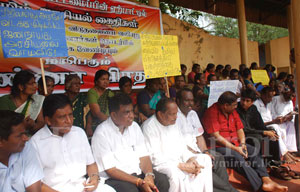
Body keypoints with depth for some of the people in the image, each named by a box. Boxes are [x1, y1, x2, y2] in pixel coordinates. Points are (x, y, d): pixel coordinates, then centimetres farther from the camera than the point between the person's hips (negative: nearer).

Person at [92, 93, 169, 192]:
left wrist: (149, 175, -16)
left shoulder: (134, 126, 6)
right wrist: (139, 182, -21)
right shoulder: (101, 134, -13)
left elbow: (143, 156, 4)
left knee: (163, 181, -16)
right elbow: (110, 170, -14)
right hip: (115, 178, -5)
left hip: (138, 172, 5)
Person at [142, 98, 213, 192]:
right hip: (161, 164, -8)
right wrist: (183, 166, -23)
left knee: (205, 159, 0)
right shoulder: (149, 127, -18)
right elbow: (155, 158, -22)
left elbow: (181, 146, 13)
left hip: (178, 161, 8)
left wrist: (190, 159, -9)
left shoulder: (173, 123, 9)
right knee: (176, 173, -36)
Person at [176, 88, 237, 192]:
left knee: (218, 157, -11)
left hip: (195, 150, 8)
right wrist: (195, 154, -18)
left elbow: (199, 136, 15)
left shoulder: (193, 113, 15)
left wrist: (205, 151, -1)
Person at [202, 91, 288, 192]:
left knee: (254, 152, -12)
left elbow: (240, 129, 13)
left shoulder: (232, 111, 11)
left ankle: (267, 181, -17)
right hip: (219, 146, -8)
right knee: (237, 157, -30)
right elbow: (216, 136, -19)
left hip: (234, 143, 8)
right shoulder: (211, 113, -15)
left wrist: (242, 144, -6)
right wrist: (235, 148, -18)